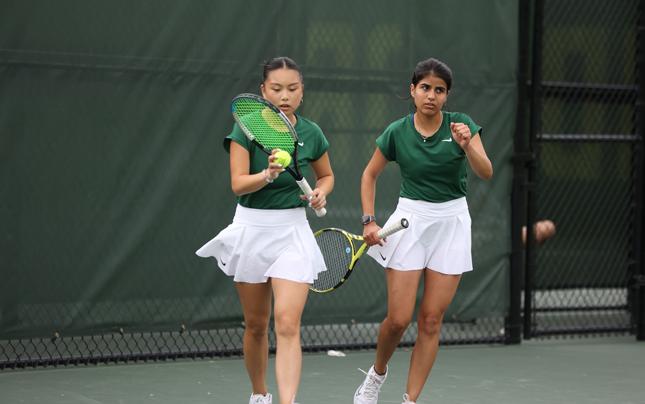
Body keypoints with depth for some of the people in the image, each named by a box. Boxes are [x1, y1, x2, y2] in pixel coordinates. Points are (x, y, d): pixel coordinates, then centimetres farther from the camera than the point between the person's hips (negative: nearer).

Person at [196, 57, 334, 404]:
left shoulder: (311, 134, 0)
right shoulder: (246, 130, -8)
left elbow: (326, 175, 18)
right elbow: (238, 184, -17)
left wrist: (320, 193, -3)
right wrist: (269, 173, -35)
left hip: (293, 232, 0)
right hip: (251, 228, 0)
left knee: (287, 325, -14)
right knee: (256, 325, 12)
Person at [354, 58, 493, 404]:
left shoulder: (461, 125, -5)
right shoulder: (397, 132, -3)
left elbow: (486, 173, -16)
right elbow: (370, 174, 10)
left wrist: (467, 145, -35)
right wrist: (369, 221, 0)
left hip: (452, 223, 0)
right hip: (410, 221, 0)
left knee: (431, 321, 0)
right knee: (398, 319, -5)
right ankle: (377, 372, 25)